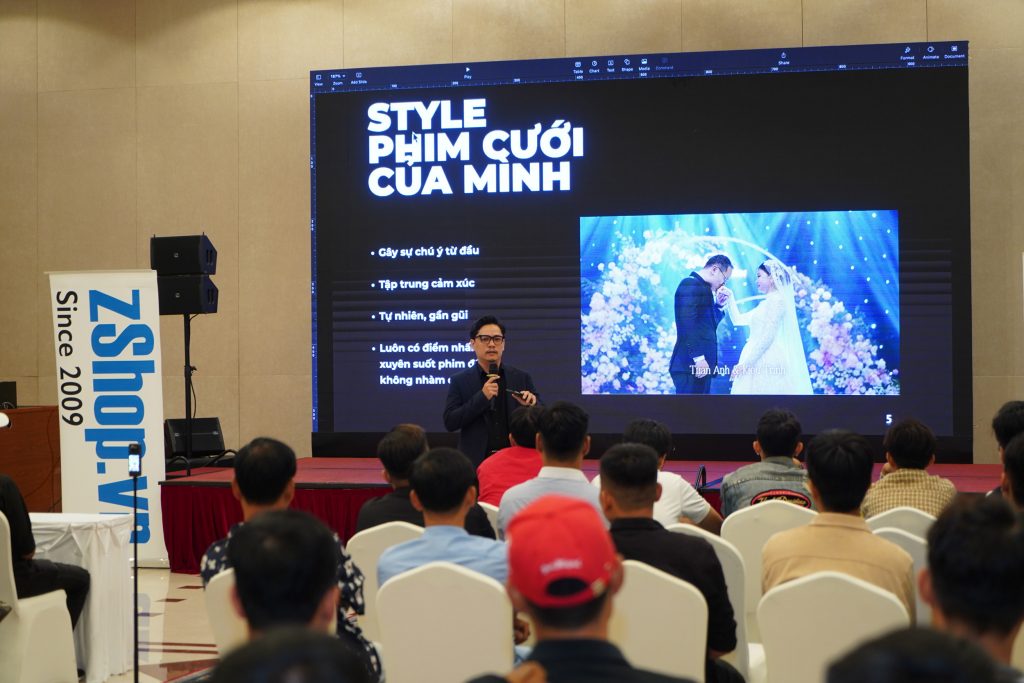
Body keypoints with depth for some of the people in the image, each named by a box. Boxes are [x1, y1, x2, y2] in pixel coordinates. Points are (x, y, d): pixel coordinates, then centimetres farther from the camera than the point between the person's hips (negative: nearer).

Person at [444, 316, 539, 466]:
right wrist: (482, 397, -16)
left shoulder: (521, 378, 6)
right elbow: (450, 422, -7)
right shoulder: (460, 381, 2)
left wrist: (531, 405, -15)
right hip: (475, 462, -1)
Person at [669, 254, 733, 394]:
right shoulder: (690, 284, -9)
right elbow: (688, 324, -19)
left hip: (702, 365, 10)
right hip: (691, 365, -10)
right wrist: (699, 358, -21)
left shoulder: (702, 287, 19)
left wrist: (719, 305, 9)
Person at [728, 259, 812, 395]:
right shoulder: (765, 304, 21)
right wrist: (730, 298, 18)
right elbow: (738, 320, 28)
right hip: (759, 364, 9)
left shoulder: (777, 299, -8)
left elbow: (768, 337, -16)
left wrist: (745, 363, -18)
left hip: (767, 363, -9)